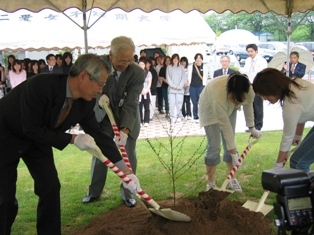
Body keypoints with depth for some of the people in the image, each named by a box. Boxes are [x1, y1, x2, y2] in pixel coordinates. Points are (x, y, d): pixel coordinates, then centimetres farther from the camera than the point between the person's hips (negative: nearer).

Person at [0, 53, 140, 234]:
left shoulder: (86, 102, -15)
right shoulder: (41, 85, -36)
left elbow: (97, 135, -6)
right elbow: (31, 129, -31)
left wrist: (126, 170, -7)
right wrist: (73, 139, -28)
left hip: (37, 138, 6)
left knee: (50, 187, 1)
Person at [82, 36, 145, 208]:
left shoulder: (138, 73, -27)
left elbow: (131, 104, -31)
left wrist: (125, 130, -43)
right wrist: (100, 95, -25)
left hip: (128, 120, -1)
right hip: (103, 116, 2)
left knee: (128, 156, 4)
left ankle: (127, 194, 21)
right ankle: (94, 192, 27)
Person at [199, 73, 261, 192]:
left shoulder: (250, 90, -33)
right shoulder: (218, 96, -45)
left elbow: (248, 105, -7)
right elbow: (225, 127, -37)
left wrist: (252, 127, -1)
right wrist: (234, 154, -31)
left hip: (229, 109, 4)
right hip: (210, 108, -4)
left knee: (229, 144, 2)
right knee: (214, 146, -8)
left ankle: (233, 179, 15)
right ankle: (210, 183, 4)